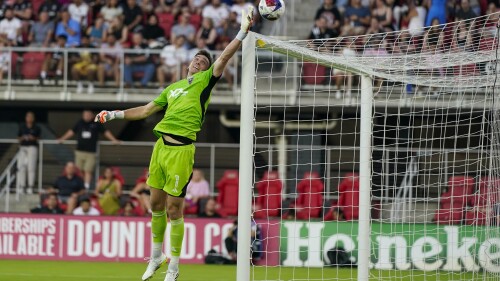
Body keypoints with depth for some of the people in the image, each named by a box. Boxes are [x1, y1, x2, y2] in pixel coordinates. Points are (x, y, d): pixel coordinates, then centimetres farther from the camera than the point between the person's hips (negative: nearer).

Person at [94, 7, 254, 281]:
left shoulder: (204, 81, 5)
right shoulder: (173, 87, 22)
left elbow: (224, 57, -8)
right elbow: (147, 110, 30)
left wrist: (243, 32, -19)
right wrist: (114, 114, 27)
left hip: (182, 149, -6)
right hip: (161, 144, 6)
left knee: (174, 209, -4)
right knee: (156, 204, 12)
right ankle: (156, 256, 29)